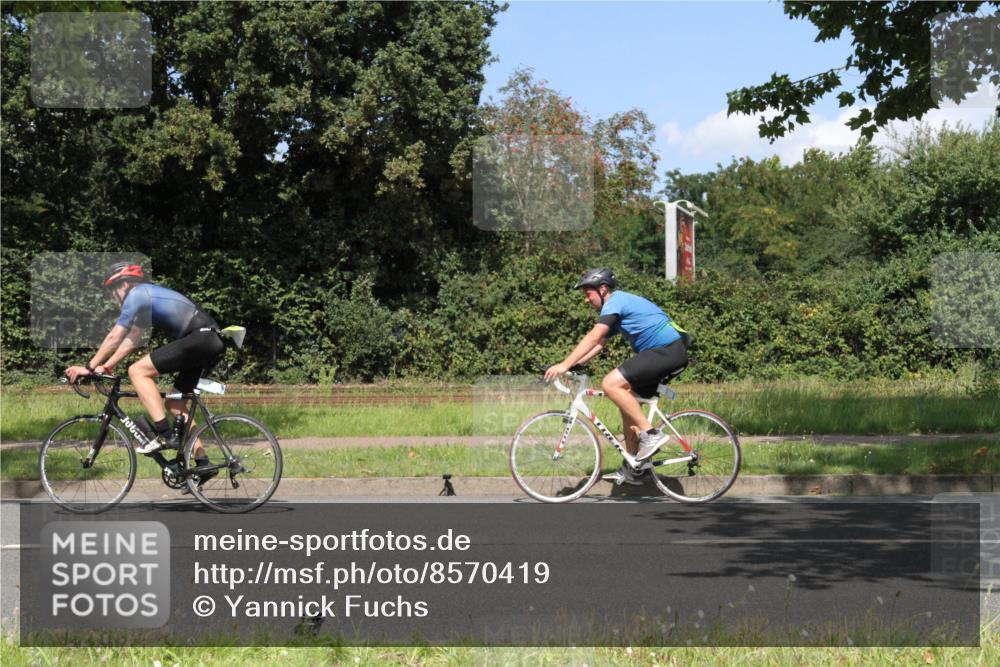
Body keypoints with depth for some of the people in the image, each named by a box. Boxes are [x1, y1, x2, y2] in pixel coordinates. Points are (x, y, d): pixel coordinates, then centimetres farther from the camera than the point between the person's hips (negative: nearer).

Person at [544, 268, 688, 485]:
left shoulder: (616, 301, -10)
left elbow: (593, 338, -20)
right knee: (628, 403, 12)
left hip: (667, 350, -11)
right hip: (668, 352, 11)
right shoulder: (618, 306, 21)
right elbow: (598, 344, 20)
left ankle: (650, 433, -15)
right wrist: (572, 365, 8)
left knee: (611, 384, -19)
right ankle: (632, 469, 17)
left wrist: (565, 365, -22)